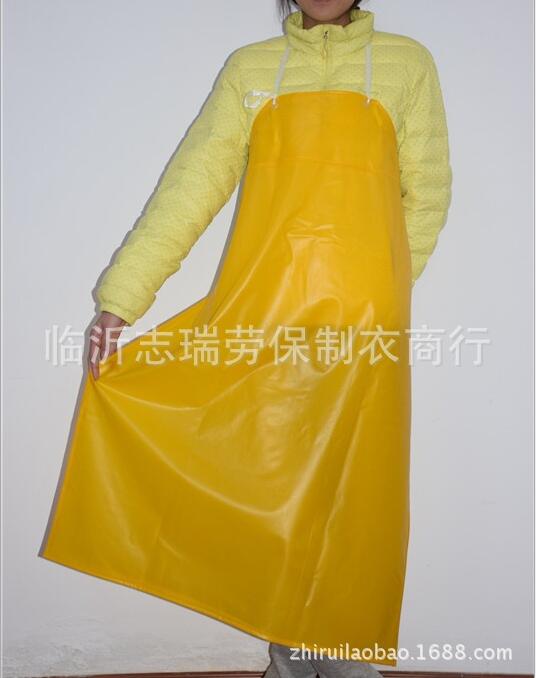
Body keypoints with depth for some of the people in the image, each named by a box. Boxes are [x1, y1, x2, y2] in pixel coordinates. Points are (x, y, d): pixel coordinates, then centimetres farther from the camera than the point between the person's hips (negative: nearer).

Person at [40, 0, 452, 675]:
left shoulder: (407, 62, 9)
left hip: (361, 324, -1)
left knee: (353, 491, 4)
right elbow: (191, 186, 2)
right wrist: (120, 300, -4)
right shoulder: (249, 67, 10)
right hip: (259, 314, 1)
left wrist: (379, 292, 3)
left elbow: (427, 195, 9)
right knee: (269, 483, 7)